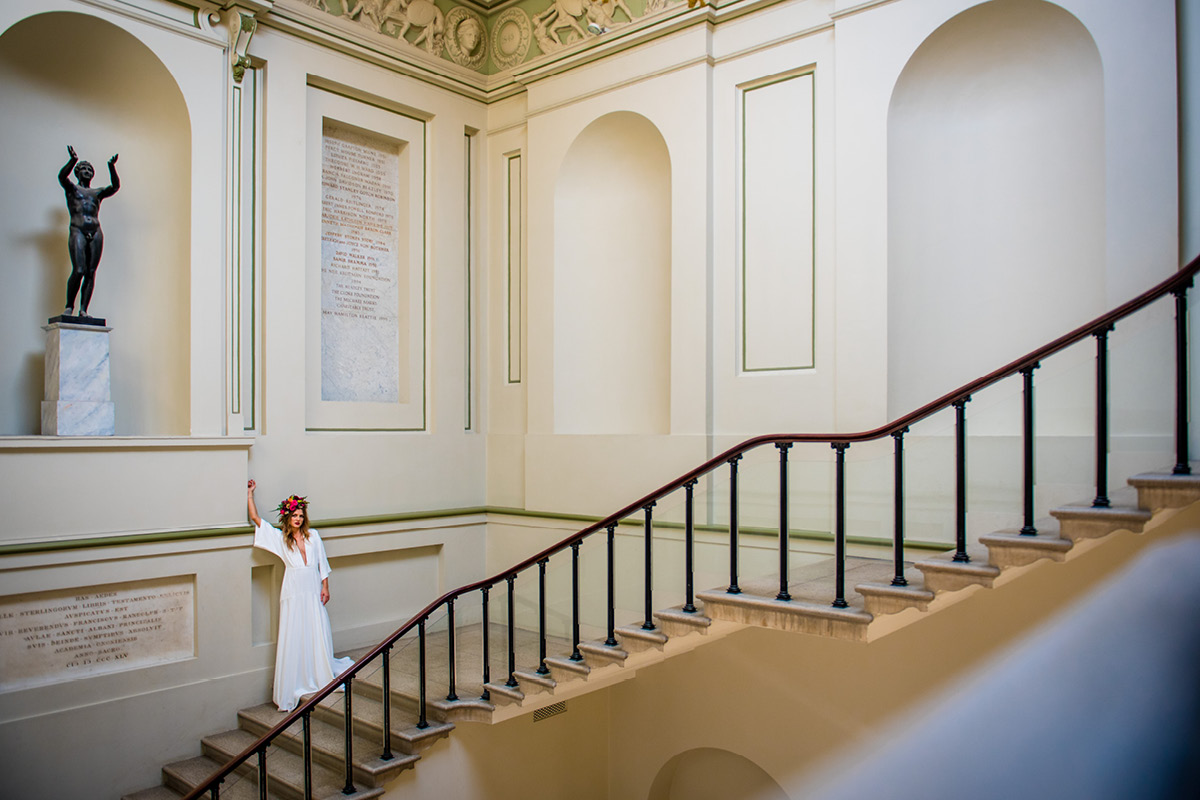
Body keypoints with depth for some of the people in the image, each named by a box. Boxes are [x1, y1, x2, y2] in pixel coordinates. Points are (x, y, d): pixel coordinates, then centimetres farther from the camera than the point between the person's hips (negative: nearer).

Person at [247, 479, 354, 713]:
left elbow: (322, 563, 9)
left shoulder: (313, 536, 8)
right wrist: (249, 494, 3)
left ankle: (322, 674, 21)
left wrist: (325, 587, 3)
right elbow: (255, 519, 2)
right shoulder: (280, 538, 4)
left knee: (319, 634, 5)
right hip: (293, 594, -2)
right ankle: (293, 686, 7)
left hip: (314, 591, 2)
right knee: (294, 637, -1)